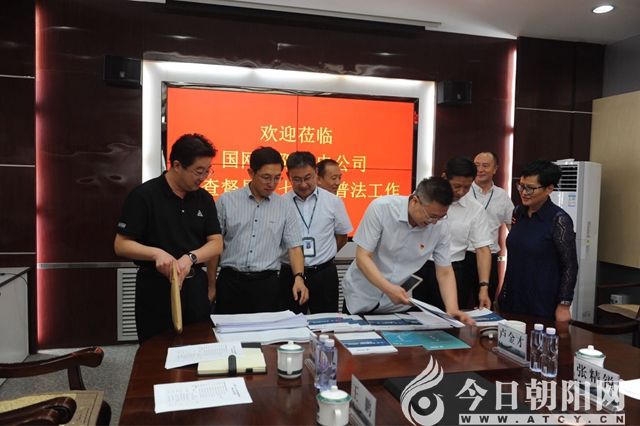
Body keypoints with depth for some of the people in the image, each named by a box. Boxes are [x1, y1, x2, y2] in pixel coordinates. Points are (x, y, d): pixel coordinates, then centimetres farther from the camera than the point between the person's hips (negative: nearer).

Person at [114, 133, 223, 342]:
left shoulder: (204, 198, 3)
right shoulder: (143, 196, -11)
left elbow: (216, 244, 1)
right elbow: (121, 245, -10)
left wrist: (190, 258, -18)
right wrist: (156, 253, -27)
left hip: (194, 287, 4)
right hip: (156, 289, -4)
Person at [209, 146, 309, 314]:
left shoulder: (285, 208, 4)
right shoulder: (226, 201, 1)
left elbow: (294, 247, 2)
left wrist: (299, 277, -15)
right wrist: (211, 284, 3)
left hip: (266, 283, 1)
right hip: (230, 281, 0)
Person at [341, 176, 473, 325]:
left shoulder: (441, 227, -13)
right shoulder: (381, 208, -22)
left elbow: (445, 273, -5)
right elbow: (362, 257, -21)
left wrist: (452, 310, -20)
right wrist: (388, 288, -34)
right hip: (362, 298, -2)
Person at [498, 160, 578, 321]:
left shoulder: (559, 220, -14)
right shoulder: (518, 212, 3)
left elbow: (570, 266, -11)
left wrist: (564, 305, -11)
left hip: (542, 303, -5)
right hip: (512, 299, 6)